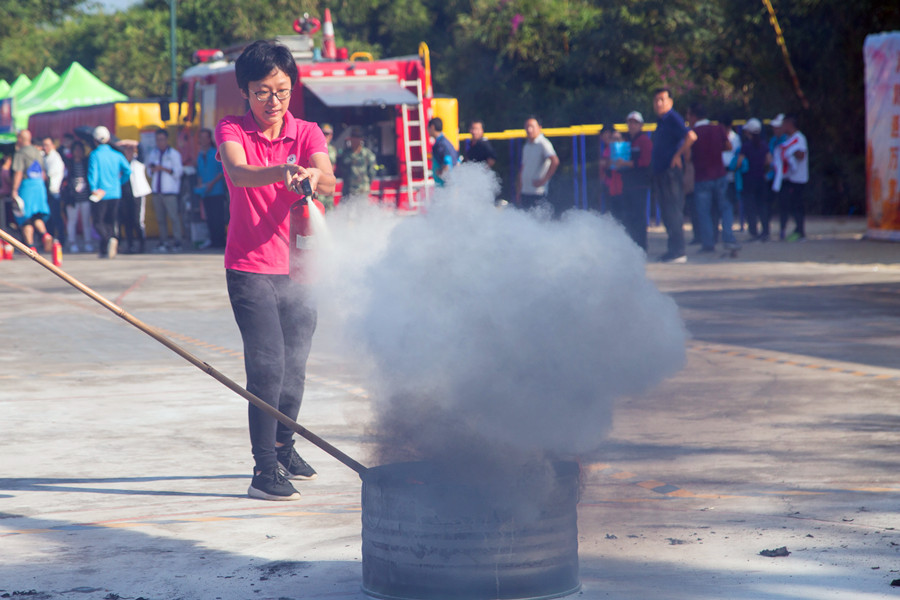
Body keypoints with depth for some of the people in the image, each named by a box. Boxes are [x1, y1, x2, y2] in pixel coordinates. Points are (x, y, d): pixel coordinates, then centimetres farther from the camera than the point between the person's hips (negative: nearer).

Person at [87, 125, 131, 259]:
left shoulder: (95, 155, -5)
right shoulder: (117, 155, 6)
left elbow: (92, 172, -16)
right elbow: (127, 171, -1)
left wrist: (93, 188, -18)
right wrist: (119, 182, 12)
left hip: (100, 193, -4)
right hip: (115, 193, 4)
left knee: (98, 221, -1)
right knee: (110, 221, 13)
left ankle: (109, 239, -28)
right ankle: (104, 250, 12)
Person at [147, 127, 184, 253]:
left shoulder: (174, 154, 1)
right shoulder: (153, 153, 16)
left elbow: (178, 172, -5)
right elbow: (149, 171, 21)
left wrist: (163, 168, -14)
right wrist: (152, 169, -2)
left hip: (169, 191, -5)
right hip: (157, 190, 5)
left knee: (173, 216, -11)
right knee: (160, 218, 3)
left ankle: (177, 242, -10)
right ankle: (163, 242, 6)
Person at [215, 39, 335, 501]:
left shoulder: (306, 133, 1)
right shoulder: (231, 131, -4)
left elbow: (328, 181, -19)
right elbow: (238, 172, -27)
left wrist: (314, 175, -43)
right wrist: (280, 172, -47)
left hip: (297, 267, 3)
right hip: (249, 268, -3)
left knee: (295, 367, 11)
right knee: (267, 366, -12)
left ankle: (283, 446, 35)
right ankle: (264, 470, -8)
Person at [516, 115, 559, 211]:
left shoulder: (543, 144, -8)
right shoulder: (526, 146, 17)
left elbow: (555, 161, -24)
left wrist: (544, 180, -21)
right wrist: (518, 192, 17)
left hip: (538, 192, -8)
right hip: (525, 193, 8)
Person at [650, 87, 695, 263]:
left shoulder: (673, 119, -10)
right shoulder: (661, 122, 18)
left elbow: (691, 136, -26)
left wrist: (678, 155, -18)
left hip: (671, 173, -10)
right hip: (660, 173, 10)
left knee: (673, 213, -9)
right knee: (667, 214, 11)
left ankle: (678, 252, -8)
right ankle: (672, 250, 16)